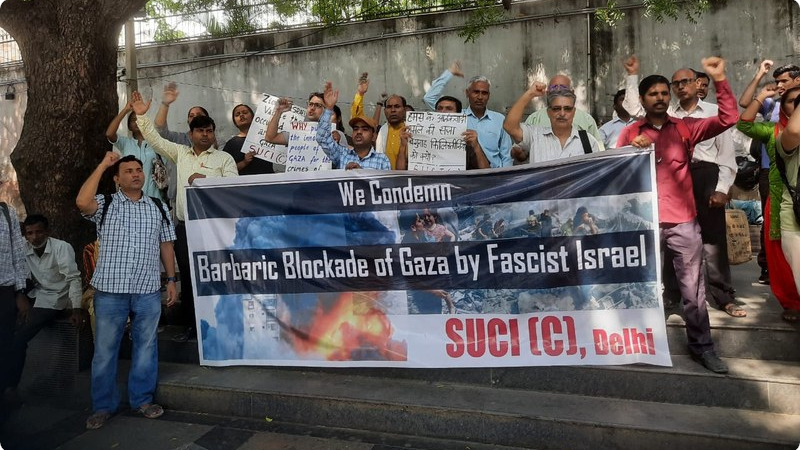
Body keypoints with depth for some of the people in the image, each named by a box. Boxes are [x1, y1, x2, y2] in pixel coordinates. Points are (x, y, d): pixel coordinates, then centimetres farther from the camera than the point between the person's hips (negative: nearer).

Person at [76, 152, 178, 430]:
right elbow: (82, 202, -20)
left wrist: (172, 280, 6)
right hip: (110, 290, -1)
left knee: (146, 346, 9)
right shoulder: (105, 204, 3)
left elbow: (166, 245, 11)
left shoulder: (158, 207, 10)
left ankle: (142, 400, 23)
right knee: (105, 349, 7)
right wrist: (102, 165, -11)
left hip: (148, 291, 2)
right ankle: (103, 406, 21)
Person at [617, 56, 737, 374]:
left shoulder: (686, 127, 8)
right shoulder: (630, 133, 7)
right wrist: (632, 151, -15)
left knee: (693, 287, 7)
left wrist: (719, 79, -9)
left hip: (683, 220, 1)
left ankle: (701, 345, 19)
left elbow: (729, 119, -3)